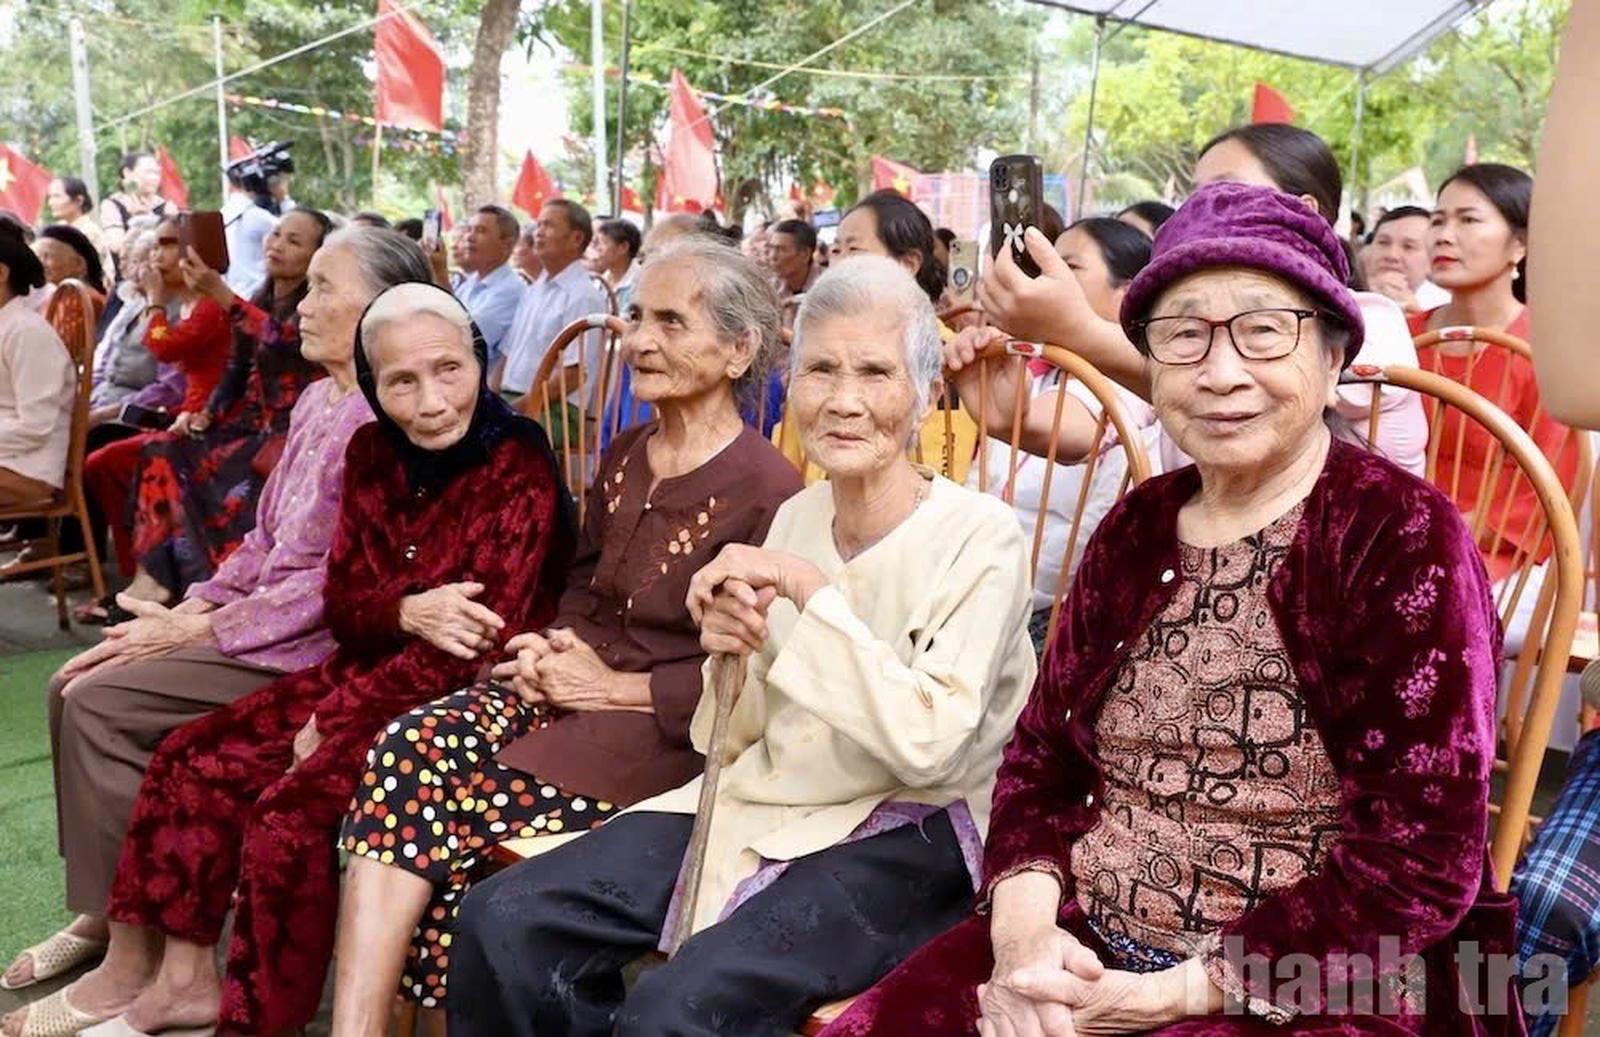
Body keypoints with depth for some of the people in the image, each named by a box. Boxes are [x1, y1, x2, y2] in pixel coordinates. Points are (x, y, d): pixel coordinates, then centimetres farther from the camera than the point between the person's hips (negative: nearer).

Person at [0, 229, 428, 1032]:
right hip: (263, 616, 9)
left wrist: (200, 630, -16)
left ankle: (136, 952, -5)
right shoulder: (317, 401, 13)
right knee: (71, 688, 3)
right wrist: (186, 610, 5)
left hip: (315, 642, -9)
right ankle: (101, 910, 14)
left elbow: (336, 584, -20)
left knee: (100, 702, -16)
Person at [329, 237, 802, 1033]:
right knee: (408, 747, -21)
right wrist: (555, 646, 0)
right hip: (580, 685, 7)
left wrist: (616, 688, -15)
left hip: (672, 729, -7)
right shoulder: (624, 457, 13)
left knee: (445, 793, -24)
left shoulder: (767, 489, -12)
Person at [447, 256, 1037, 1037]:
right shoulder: (797, 515, 6)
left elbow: (928, 745, -24)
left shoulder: (979, 538, -12)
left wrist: (809, 589, -22)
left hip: (906, 832, -5)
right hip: (761, 802, 6)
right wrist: (738, 657, -11)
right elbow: (741, 738, 11)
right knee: (502, 923, -9)